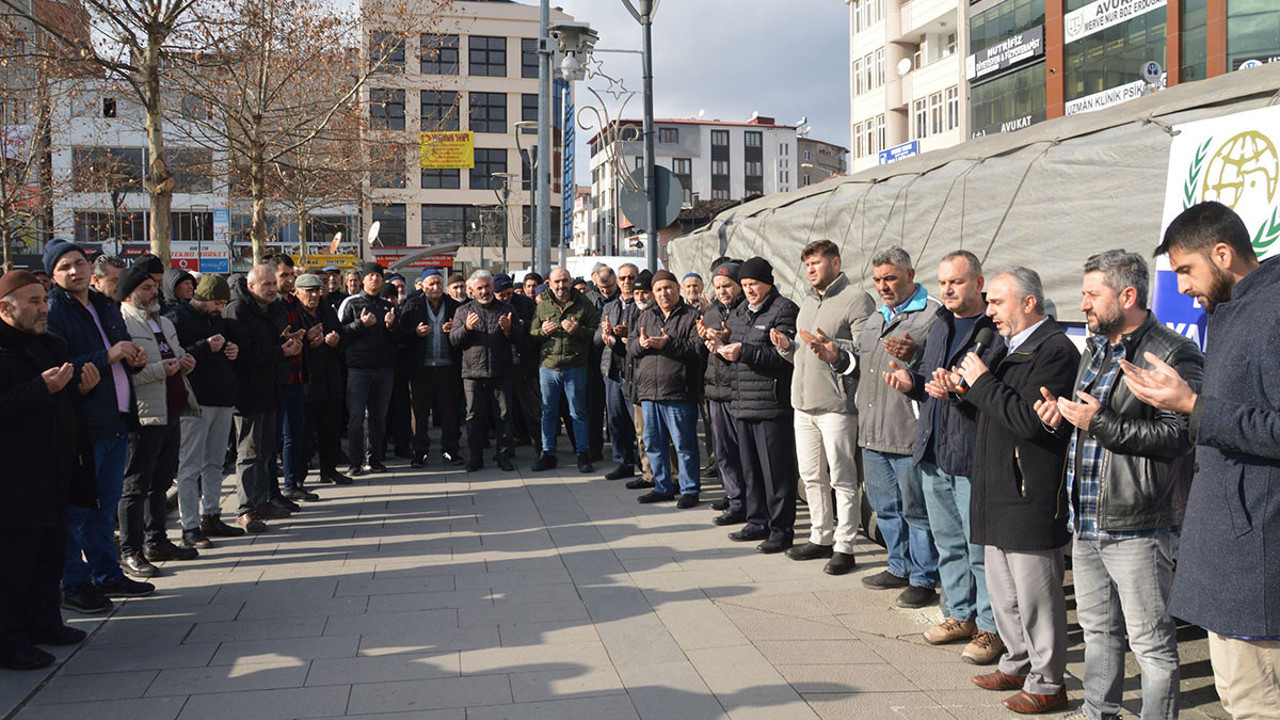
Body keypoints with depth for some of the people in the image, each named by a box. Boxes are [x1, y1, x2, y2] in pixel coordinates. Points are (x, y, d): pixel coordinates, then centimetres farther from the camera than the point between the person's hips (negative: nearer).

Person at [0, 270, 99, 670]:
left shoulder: (50, 344, 16)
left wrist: (79, 386, 8)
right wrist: (43, 387, -25)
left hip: (55, 471, 9)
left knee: (51, 551, 16)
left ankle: (43, 621, 29)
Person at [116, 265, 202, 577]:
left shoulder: (164, 323, 19)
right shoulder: (122, 325, -12)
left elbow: (179, 354, 33)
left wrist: (185, 362, 10)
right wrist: (159, 370, -21)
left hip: (171, 413, 9)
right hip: (144, 417, -9)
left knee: (161, 481, 17)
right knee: (136, 485, -2)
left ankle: (156, 541, 29)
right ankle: (130, 552, 5)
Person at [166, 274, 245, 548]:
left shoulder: (217, 319, 19)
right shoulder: (177, 318, -5)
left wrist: (233, 352, 8)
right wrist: (206, 348, -18)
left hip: (223, 401, 8)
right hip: (195, 402, -8)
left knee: (214, 463, 13)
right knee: (190, 466, -4)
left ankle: (211, 517, 21)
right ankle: (190, 527, -1)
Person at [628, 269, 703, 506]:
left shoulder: (692, 316, -1)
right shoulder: (644, 317, 17)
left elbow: (698, 349, -13)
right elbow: (630, 350, 15)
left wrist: (669, 343, -19)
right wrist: (640, 344, -7)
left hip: (679, 393, -6)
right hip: (648, 392, 6)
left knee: (684, 444, 0)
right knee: (653, 443, 13)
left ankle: (690, 490, 11)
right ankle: (662, 488, 25)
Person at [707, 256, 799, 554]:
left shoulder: (783, 309, -8)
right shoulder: (740, 312, 18)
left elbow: (783, 355, -18)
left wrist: (743, 351, -21)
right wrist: (722, 348, 4)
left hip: (772, 404, -8)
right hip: (743, 403, 8)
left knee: (776, 469, -4)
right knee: (750, 467, 15)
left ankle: (782, 529, 5)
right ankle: (758, 522, 26)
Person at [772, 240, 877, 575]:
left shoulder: (856, 300, -8)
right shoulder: (807, 302, 18)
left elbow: (867, 353, -16)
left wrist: (838, 356, -31)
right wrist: (787, 347, 3)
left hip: (837, 405, -8)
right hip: (803, 403, 8)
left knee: (842, 478, -1)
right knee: (811, 476, 14)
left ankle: (844, 547, 7)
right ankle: (821, 538, 26)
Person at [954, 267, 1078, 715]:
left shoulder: (1055, 350, -15)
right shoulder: (1012, 347, 17)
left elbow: (1029, 419, -24)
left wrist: (982, 382, -16)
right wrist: (965, 389, 5)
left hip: (1031, 498, -10)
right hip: (999, 494, 10)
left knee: (1035, 595, 0)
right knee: (1003, 592, 19)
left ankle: (1047, 683, 12)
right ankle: (1018, 665, 33)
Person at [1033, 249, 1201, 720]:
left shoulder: (1173, 355, -12)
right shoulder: (1096, 351, 16)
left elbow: (1177, 434, -23)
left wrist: (1101, 424, -24)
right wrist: (1063, 415, 7)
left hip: (1137, 526, -9)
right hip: (1087, 522, 9)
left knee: (1151, 641, 2)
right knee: (1098, 629, 20)